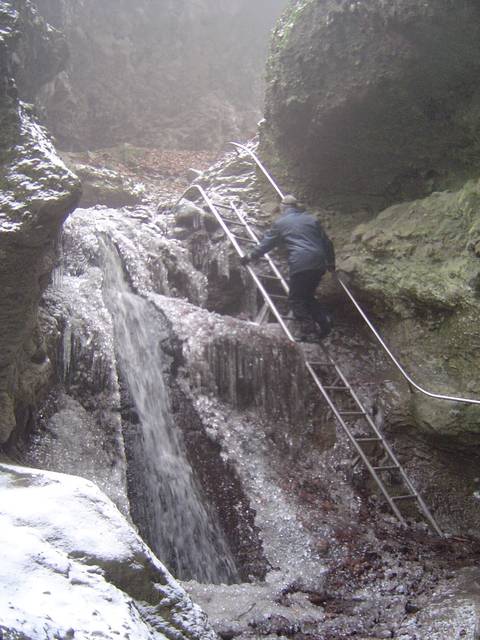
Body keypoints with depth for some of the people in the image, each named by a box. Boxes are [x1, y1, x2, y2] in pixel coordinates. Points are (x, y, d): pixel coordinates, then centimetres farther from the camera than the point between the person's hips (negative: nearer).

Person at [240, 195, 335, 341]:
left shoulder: (280, 223, 8)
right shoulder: (311, 219, 19)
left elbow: (266, 243, 14)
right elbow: (326, 242, 21)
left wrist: (250, 257, 28)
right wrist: (331, 262, 33)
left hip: (299, 265, -5)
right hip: (319, 264, 5)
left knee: (296, 299, 5)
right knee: (308, 295, 21)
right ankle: (323, 319, 3)